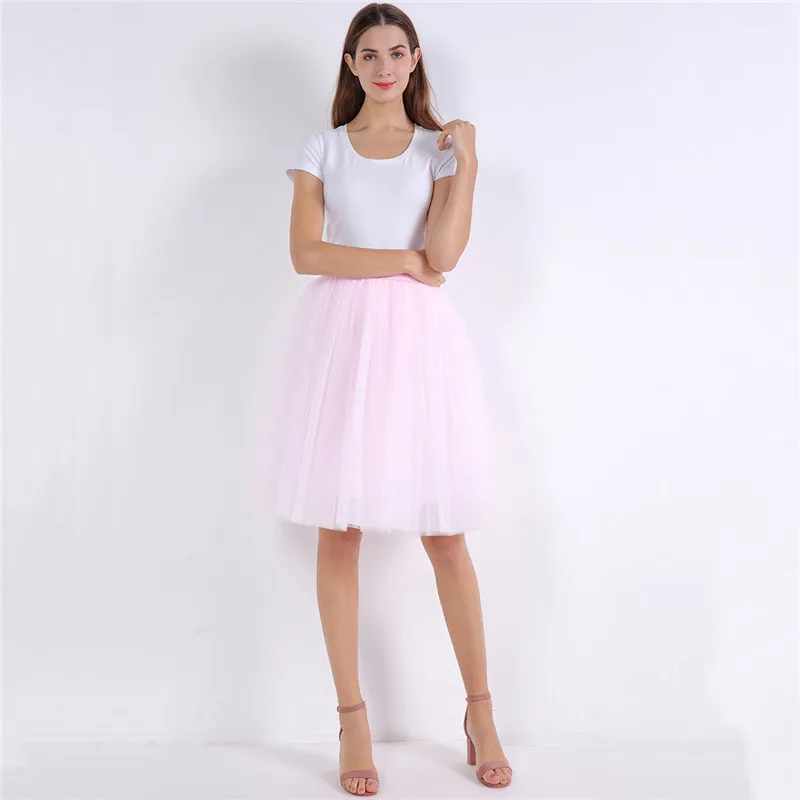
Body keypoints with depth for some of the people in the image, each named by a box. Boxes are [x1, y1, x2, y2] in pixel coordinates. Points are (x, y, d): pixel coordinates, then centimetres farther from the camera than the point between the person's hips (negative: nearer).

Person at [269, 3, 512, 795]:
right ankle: (352, 721, 10)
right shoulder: (322, 148, 11)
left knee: (444, 533, 0)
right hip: (339, 336, 0)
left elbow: (443, 257, -4)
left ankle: (480, 713, 14)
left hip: (417, 338, 0)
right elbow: (306, 253, -2)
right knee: (339, 530, -1)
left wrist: (466, 160, -4)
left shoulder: (440, 149, 11)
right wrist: (401, 261, -5)